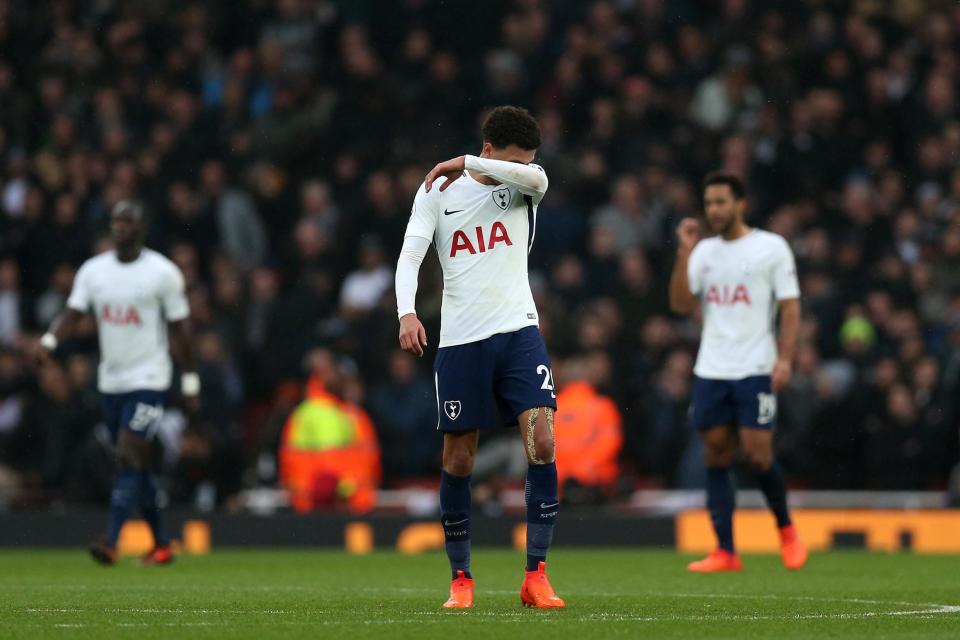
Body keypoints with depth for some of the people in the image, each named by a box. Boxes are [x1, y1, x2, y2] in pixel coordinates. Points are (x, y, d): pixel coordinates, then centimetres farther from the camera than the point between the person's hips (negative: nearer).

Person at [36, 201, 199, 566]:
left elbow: (179, 331, -2)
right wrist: (49, 341, -23)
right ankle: (161, 545, 21)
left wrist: (190, 382, -1)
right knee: (138, 463, 11)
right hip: (111, 381, 5)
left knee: (130, 456, -16)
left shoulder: (163, 273, -6)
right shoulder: (93, 271, 5)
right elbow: (72, 314, -2)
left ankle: (112, 542, -23)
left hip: (148, 379, -5)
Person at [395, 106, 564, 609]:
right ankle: (461, 578, 17)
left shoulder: (523, 186, 4)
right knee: (458, 457, 4)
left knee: (541, 441, -15)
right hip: (460, 340, 0)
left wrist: (464, 164, -20)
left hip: (518, 331, 0)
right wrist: (407, 312, -21)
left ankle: (535, 577, -11)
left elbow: (536, 178, -20)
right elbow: (410, 255, -5)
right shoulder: (436, 192, 3)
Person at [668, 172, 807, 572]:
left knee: (757, 455, -10)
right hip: (710, 370, 4)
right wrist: (684, 253, -6)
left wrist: (785, 359, -13)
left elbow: (790, 307, -2)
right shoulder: (704, 251, 12)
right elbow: (680, 304, 3)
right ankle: (725, 552, 3)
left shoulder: (771, 247, -1)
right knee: (716, 457, 1)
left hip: (756, 370, -4)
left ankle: (785, 528, 15)